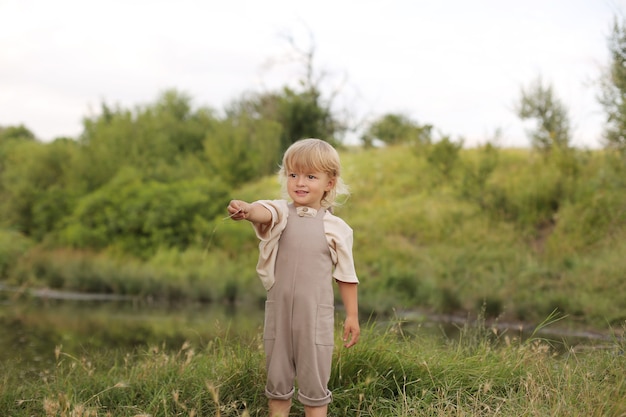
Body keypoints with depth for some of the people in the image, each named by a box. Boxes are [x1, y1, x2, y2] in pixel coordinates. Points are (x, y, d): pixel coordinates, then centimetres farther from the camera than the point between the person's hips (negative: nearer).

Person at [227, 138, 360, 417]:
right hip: (279, 310, 1)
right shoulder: (282, 213, -4)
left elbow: (345, 275, 4)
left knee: (314, 383, 6)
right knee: (277, 380, 13)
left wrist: (352, 315, 5)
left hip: (316, 314, -1)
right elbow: (265, 213, -29)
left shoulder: (336, 228, -3)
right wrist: (247, 210, -52)